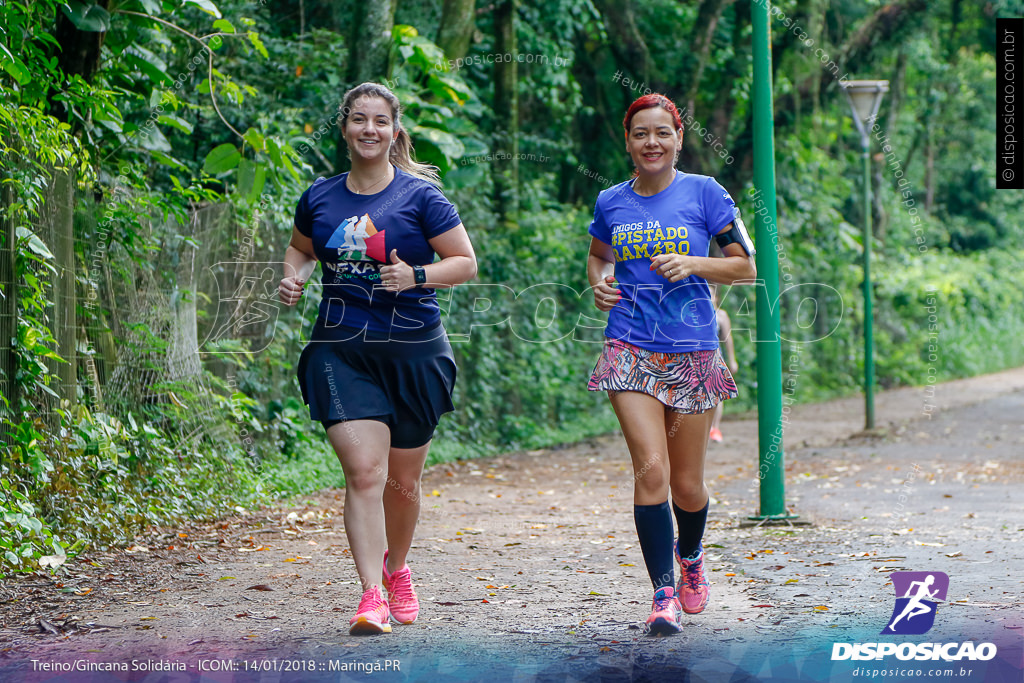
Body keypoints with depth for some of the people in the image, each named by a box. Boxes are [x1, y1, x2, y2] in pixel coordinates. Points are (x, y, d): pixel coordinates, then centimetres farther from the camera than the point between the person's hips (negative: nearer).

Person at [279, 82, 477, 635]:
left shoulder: (420, 195, -3)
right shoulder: (319, 198, 6)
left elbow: (465, 262, -1)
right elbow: (301, 248, 25)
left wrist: (416, 276, -18)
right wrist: (294, 277, 3)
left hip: (413, 350, -1)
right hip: (341, 349, 1)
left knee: (402, 480, 11)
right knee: (364, 470, -15)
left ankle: (395, 569, 38)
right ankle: (372, 596, -16)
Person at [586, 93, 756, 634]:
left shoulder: (704, 193, 1)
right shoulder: (611, 203, 9)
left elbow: (745, 266, 3)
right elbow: (597, 256, 28)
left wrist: (692, 265, -13)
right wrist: (599, 284, 6)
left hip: (692, 352, -1)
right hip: (631, 351, 1)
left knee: (686, 483, 7)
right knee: (650, 469, -15)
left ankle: (690, 556, 40)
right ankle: (665, 595, -10)